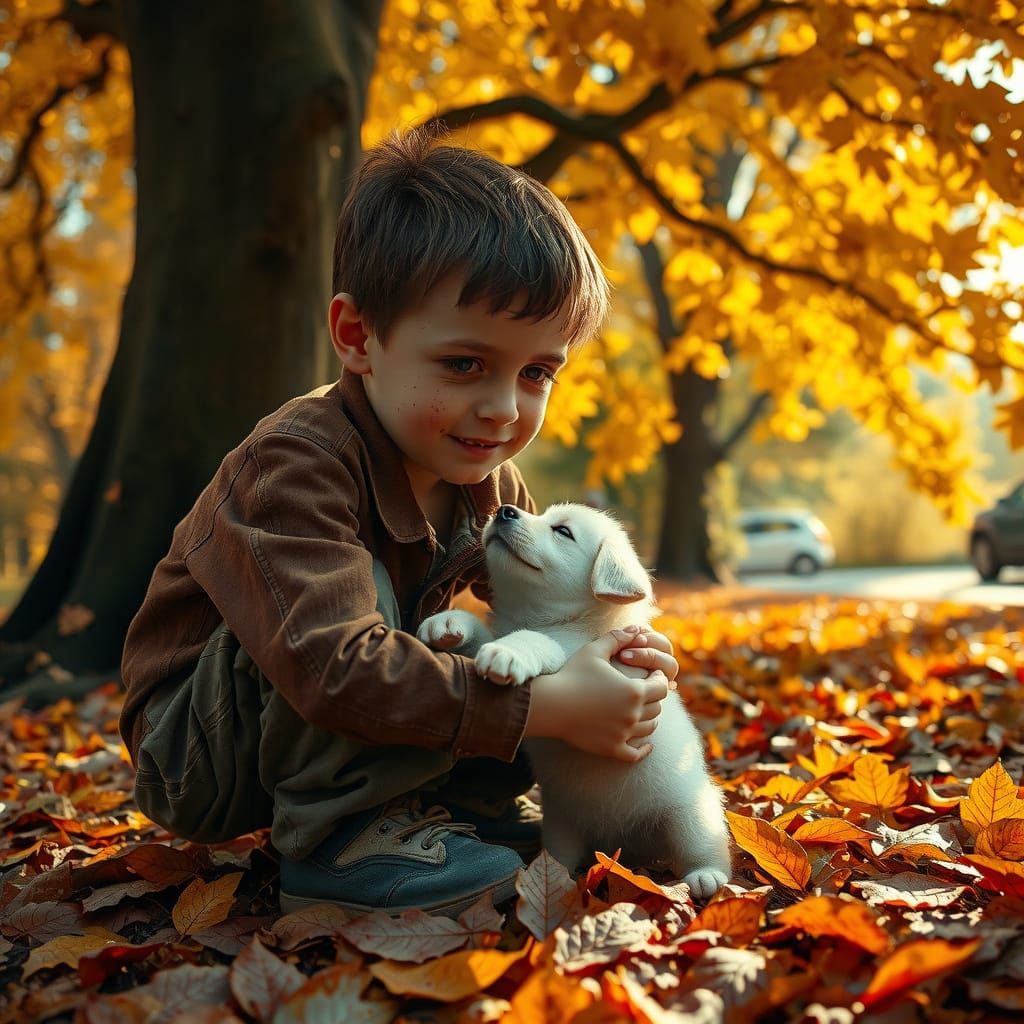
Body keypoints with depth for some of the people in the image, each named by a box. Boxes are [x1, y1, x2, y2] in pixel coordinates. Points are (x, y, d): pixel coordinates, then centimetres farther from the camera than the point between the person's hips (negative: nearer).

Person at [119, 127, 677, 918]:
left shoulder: (489, 482, -6)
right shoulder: (298, 464, -33)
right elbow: (333, 664, -44)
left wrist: (617, 646, -22)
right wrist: (547, 708, -43)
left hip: (344, 729, 7)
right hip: (198, 756, -6)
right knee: (358, 584, -34)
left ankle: (467, 803, 2)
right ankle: (337, 839, -25)